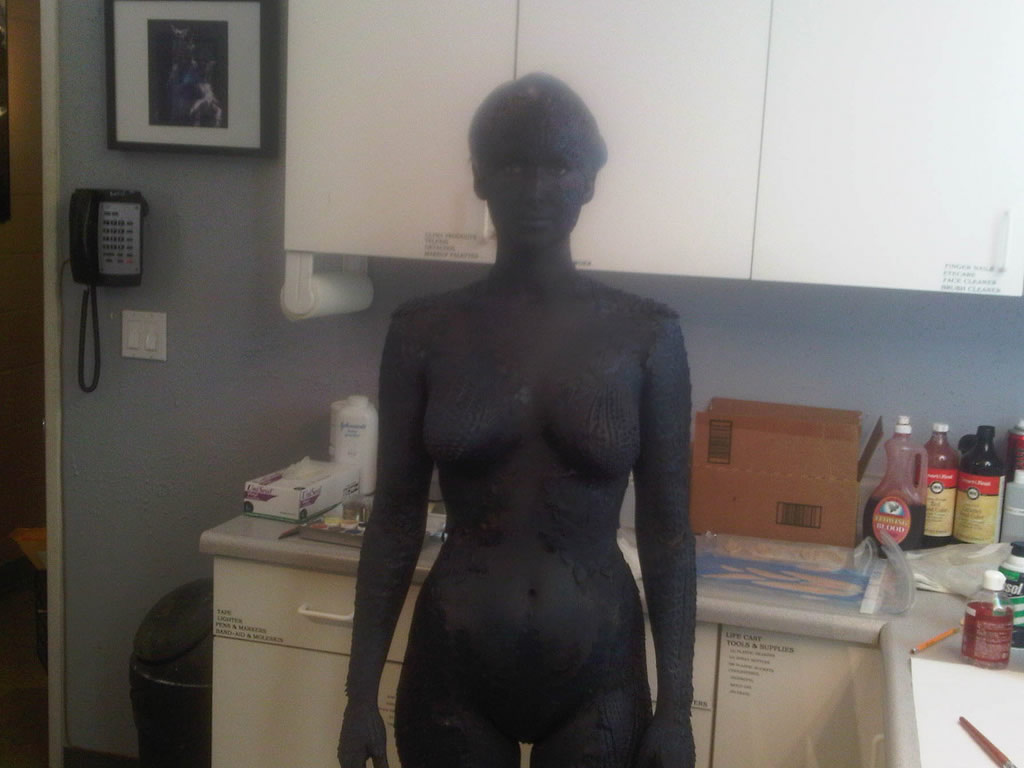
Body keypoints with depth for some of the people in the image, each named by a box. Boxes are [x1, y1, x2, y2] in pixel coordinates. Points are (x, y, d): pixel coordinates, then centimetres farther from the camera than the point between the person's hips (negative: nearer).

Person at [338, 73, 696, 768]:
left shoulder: (646, 335, -6)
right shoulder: (424, 332, -4)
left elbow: (668, 531, -3)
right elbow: (395, 522, 0)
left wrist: (677, 703, -5)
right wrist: (361, 691, -1)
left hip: (596, 671, 0)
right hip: (453, 666, 1)